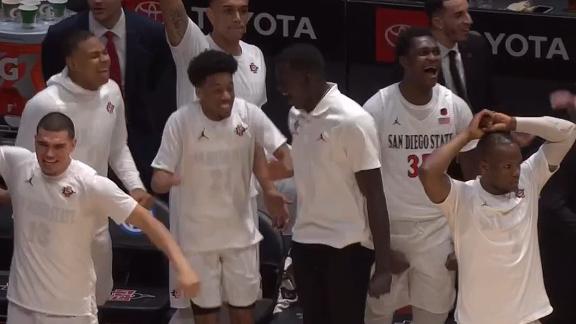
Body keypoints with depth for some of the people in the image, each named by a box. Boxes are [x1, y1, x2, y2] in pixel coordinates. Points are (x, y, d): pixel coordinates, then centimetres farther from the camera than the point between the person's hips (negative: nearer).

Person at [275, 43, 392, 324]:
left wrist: (383, 265, -16)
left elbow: (374, 195, -15)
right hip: (305, 242, 7)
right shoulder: (296, 116, 6)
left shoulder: (352, 121, -16)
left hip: (347, 246, -7)